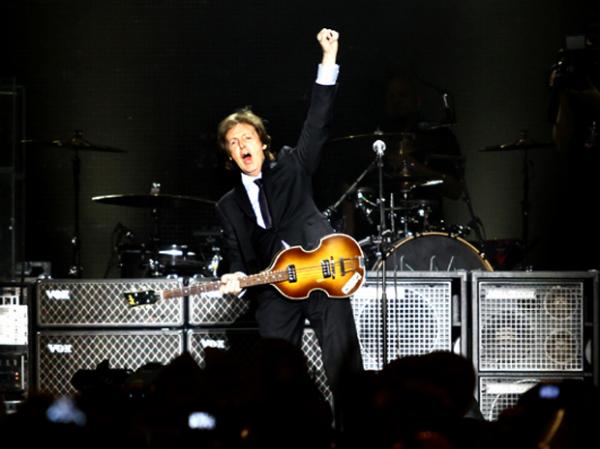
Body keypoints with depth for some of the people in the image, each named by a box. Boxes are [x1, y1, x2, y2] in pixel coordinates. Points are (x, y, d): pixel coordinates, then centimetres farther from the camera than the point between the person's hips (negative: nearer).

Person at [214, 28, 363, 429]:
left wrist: (329, 58, -5)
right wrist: (236, 280, -10)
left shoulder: (291, 168, 12)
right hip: (274, 290, 3)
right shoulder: (229, 206, 17)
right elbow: (238, 256, 14)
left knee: (344, 369, -5)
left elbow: (317, 125, 3)